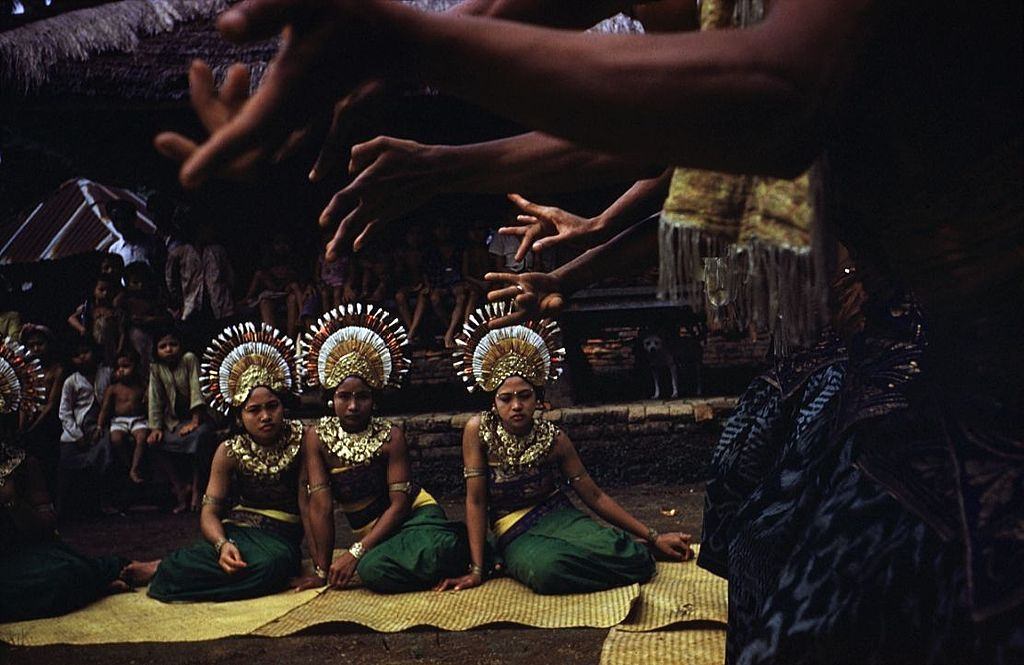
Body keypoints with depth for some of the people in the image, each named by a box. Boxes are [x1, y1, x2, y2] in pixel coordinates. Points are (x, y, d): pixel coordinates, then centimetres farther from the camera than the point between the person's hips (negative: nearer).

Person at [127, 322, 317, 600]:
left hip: (280, 533, 0)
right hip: (235, 528, 0)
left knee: (274, 561, -37)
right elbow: (210, 511, -5)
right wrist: (223, 545, -27)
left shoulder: (301, 440, -6)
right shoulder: (229, 451, 0)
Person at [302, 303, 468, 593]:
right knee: (373, 569, -31)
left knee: (373, 568, -33)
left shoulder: (390, 436, -7)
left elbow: (399, 503, -12)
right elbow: (320, 506, -9)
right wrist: (323, 569, -13)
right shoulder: (317, 438, -4)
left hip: (414, 513, -3)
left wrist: (356, 553, -20)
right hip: (371, 533, 3)